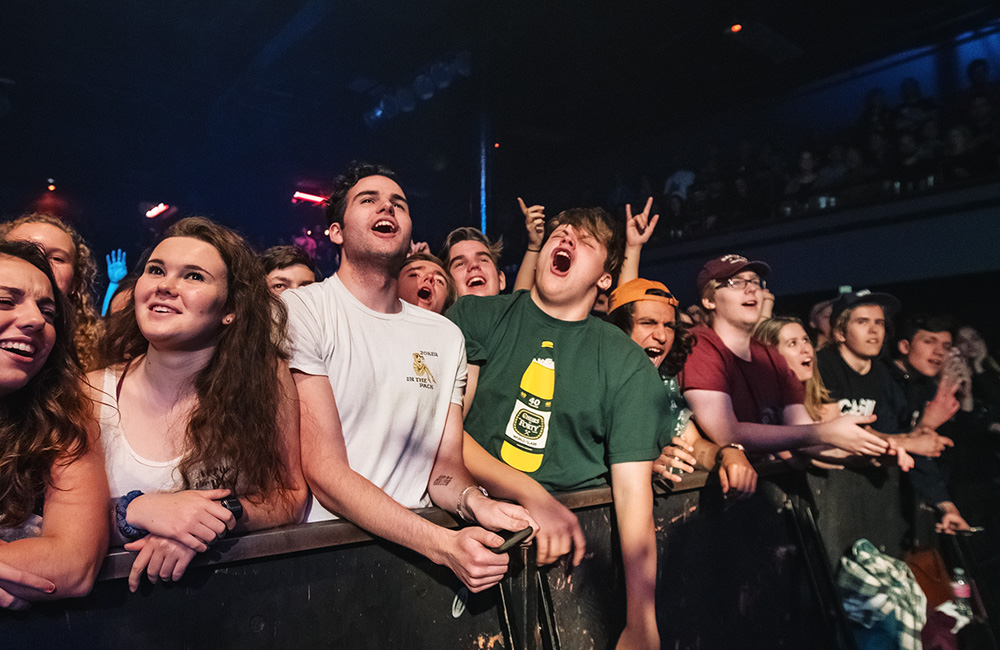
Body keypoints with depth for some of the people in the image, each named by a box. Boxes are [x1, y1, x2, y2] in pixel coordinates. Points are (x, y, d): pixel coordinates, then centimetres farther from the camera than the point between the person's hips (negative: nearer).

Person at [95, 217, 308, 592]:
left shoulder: (267, 377, -10)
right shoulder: (92, 393, -7)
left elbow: (292, 496, -5)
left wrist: (221, 516, -22)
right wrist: (136, 511, -20)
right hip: (126, 596, 1)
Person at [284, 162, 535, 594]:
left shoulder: (445, 335, 10)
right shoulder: (297, 311, -7)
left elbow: (445, 465, 8)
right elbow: (324, 474, -14)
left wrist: (476, 503, -16)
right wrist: (443, 545, -23)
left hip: (414, 549, 4)